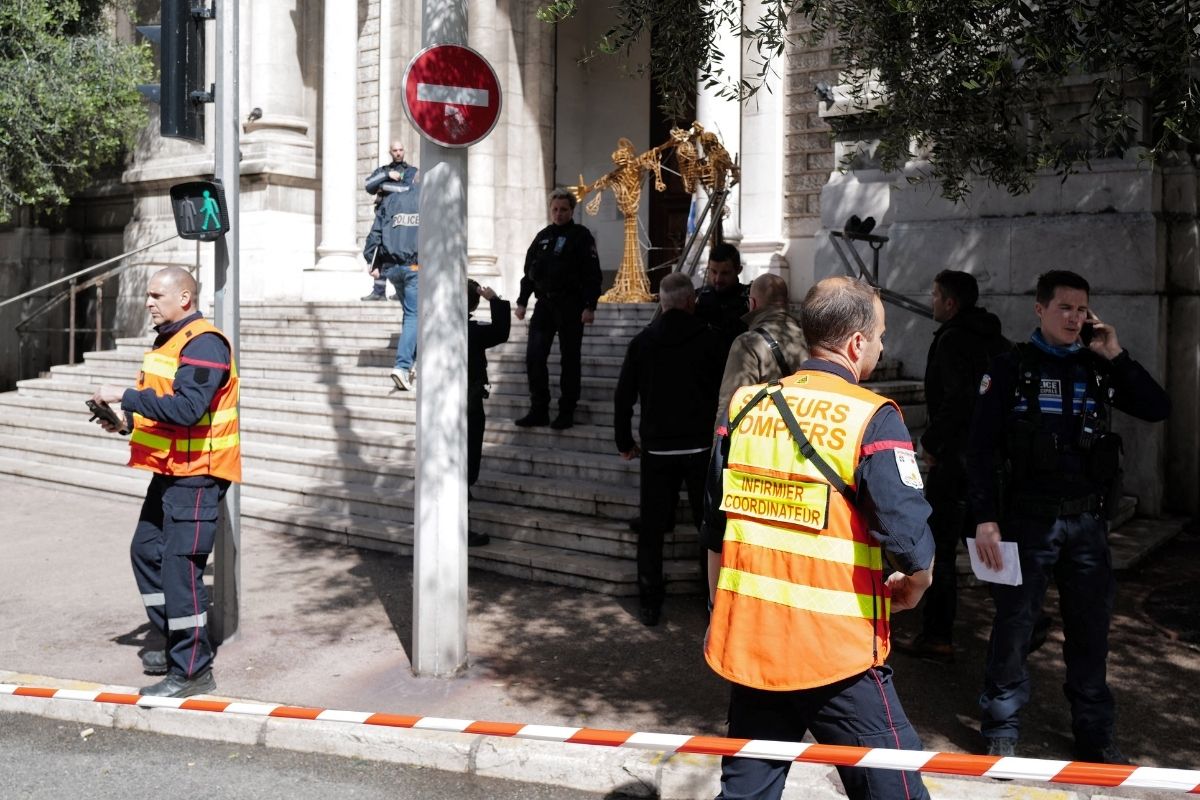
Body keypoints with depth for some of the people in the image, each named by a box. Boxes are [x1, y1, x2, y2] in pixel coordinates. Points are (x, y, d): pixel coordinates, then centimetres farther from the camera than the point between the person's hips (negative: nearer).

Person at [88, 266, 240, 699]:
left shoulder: (204, 344, -17)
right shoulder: (168, 339, 14)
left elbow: (186, 409, -28)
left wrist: (125, 396, -23)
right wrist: (129, 422, 3)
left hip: (197, 476, -10)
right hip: (170, 470, 10)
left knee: (180, 566, -9)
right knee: (146, 551, 17)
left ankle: (192, 670, 0)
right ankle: (176, 643, 30)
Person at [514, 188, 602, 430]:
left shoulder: (581, 236, -2)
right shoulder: (542, 236, 14)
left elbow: (592, 273, -8)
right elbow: (529, 271, 18)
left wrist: (590, 306, -16)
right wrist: (522, 301, 13)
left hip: (571, 306, -5)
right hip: (544, 305, 5)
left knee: (570, 360, 3)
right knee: (534, 358, -1)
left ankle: (566, 412, 11)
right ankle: (538, 410, 8)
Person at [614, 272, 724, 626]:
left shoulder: (643, 341, 3)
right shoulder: (709, 339, -4)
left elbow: (624, 395, 5)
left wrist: (624, 442, 14)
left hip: (656, 448, 1)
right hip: (701, 447, -1)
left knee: (651, 528, 8)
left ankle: (650, 604, 11)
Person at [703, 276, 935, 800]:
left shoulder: (745, 407, 4)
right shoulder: (872, 419, -12)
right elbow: (913, 549, -19)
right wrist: (909, 592, 4)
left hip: (749, 642, 6)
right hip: (836, 654, -5)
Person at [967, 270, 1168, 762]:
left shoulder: (1098, 368, 8)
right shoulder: (1011, 369, -3)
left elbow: (1157, 409, 2)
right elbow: (980, 448, -7)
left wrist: (1116, 356, -5)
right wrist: (985, 518, -13)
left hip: (1088, 521, 4)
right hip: (1028, 519, -3)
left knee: (1091, 628, 12)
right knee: (1014, 627, 4)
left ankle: (1095, 735, 27)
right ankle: (1002, 731, 18)